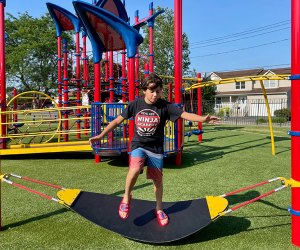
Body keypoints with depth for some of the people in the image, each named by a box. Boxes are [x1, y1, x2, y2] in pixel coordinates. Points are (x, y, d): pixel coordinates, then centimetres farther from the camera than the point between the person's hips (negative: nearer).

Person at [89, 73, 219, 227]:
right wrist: (100, 136, -4)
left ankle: (159, 208, 32)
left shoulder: (165, 106, -9)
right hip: (138, 145, 0)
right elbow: (118, 121, 1)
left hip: (156, 148, 1)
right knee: (135, 169, -27)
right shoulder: (135, 104, -4)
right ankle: (126, 197, 1)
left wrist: (203, 119, -36)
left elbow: (185, 114, -18)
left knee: (157, 179, 7)